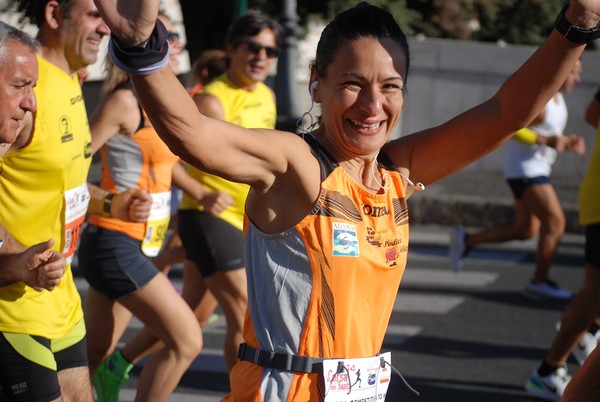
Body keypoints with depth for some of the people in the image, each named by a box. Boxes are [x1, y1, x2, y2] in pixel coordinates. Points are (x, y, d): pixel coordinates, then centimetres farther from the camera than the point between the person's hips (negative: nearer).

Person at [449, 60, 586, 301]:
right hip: (525, 170, -10)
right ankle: (539, 284, -1)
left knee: (526, 230, 13)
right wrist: (546, 141, -31)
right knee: (555, 223, -10)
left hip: (535, 170, 10)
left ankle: (465, 240, 20)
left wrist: (568, 143, 5)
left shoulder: (557, 98, 13)